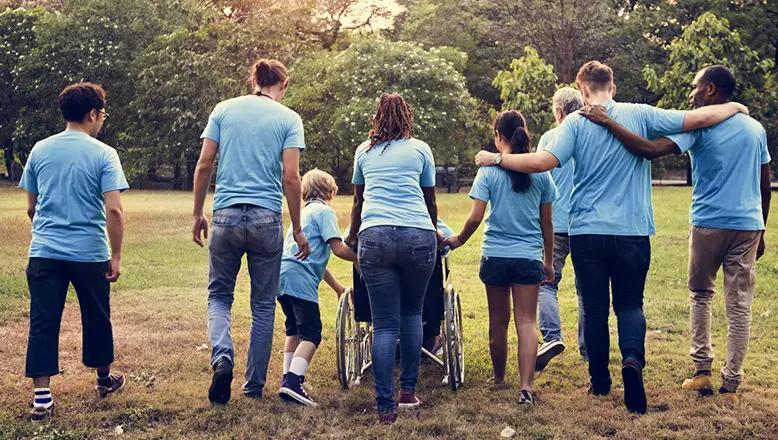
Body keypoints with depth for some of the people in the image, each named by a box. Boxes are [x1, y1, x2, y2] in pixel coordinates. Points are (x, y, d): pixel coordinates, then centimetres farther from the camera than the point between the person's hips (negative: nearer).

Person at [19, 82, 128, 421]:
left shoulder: (39, 151, 5)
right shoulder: (103, 154, -7)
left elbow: (31, 207, 13)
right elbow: (114, 210, -15)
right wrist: (116, 256, -8)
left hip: (44, 253, 2)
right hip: (90, 254, -2)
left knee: (43, 323, 3)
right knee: (97, 318, 16)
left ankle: (42, 396, -1)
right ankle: (104, 379, 35)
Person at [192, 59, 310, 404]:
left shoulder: (224, 110, 7)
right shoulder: (289, 119, 2)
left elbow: (204, 164, 3)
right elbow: (291, 177, -5)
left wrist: (197, 214, 11)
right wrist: (297, 229, 2)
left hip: (226, 216, 1)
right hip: (267, 220, -1)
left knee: (219, 295, 15)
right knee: (263, 304, 10)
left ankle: (222, 357, -11)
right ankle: (254, 385, 16)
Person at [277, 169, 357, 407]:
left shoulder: (305, 212, 29)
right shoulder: (324, 211, 2)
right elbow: (338, 248, -11)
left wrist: (338, 287, 35)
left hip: (281, 275, 9)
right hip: (299, 279, -9)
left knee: (294, 328, 23)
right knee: (311, 333, -10)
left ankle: (288, 377, 25)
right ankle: (293, 381, -23)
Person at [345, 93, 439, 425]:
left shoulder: (364, 151, 22)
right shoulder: (420, 149, 17)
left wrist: (352, 236, 51)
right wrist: (434, 233, 47)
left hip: (375, 236, 0)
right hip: (418, 236, 0)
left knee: (385, 325, 1)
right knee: (412, 314, 18)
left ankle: (386, 407, -4)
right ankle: (408, 390, 18)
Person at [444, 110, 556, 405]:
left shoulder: (489, 170, -4)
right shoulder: (540, 172, 2)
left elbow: (476, 217, -8)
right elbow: (546, 223, 7)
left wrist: (459, 240, 11)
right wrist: (549, 261, 16)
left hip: (495, 256, -1)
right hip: (529, 256, 1)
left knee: (498, 321, 12)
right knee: (526, 322, 0)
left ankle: (499, 378, 29)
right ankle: (526, 386, -10)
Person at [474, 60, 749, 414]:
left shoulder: (576, 122, -4)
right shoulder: (640, 115, -1)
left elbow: (545, 161, -16)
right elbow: (699, 119, 0)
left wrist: (497, 159, -6)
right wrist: (734, 107, 18)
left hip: (587, 232, 0)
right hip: (632, 231, 1)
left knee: (595, 306, 12)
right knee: (630, 303, 11)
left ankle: (599, 381, 20)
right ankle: (633, 357, -17)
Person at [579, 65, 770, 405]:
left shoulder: (699, 125, -8)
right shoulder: (756, 129, 9)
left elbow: (650, 150, -21)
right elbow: (765, 186, 13)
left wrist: (608, 122, -18)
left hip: (708, 224, -3)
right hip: (748, 226, 3)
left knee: (701, 295, 17)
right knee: (739, 306, 6)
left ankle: (702, 371, 11)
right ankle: (731, 385, 6)